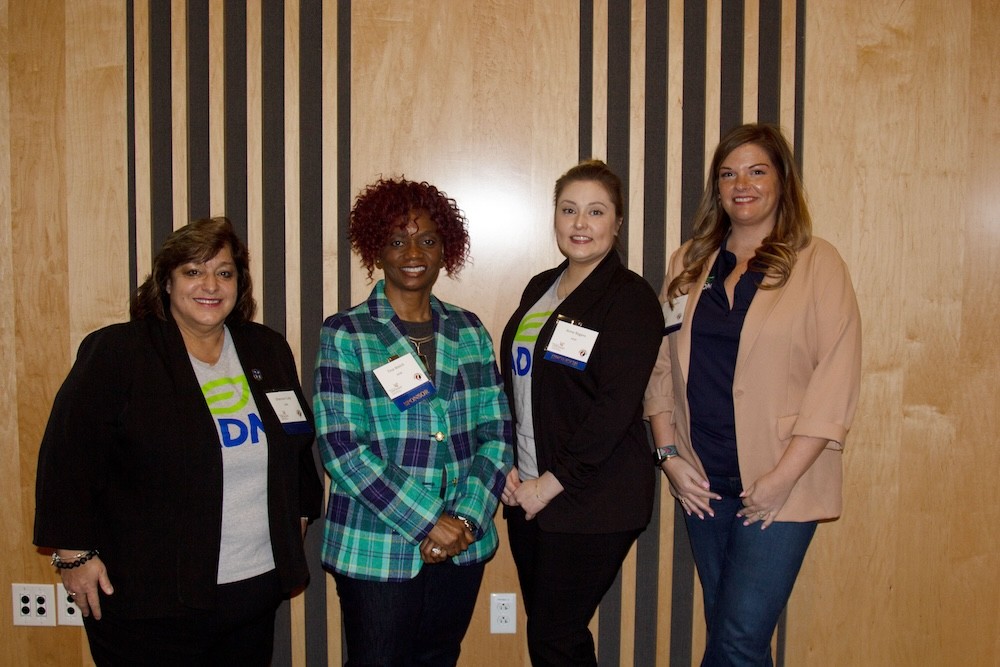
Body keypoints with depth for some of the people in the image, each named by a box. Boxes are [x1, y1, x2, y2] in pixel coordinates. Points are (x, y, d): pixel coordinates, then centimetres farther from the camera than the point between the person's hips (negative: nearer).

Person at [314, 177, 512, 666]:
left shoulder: (468, 331, 6)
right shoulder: (345, 334, -5)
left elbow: (495, 433, 4)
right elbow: (342, 447, -13)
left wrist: (466, 519, -10)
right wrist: (428, 523, -16)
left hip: (462, 548, 4)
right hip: (375, 551, -3)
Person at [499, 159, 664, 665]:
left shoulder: (631, 298, -10)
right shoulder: (540, 288, 11)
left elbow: (614, 409, -17)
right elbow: (511, 383, 14)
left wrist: (552, 483, -15)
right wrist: (506, 466, 3)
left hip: (593, 500, -6)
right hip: (525, 492, 7)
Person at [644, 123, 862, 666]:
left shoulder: (817, 264, -4)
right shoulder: (688, 264, 9)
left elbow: (836, 378, -10)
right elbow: (661, 365, 9)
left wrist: (782, 477, -14)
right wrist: (668, 454, -1)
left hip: (779, 485, -4)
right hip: (703, 481, 4)